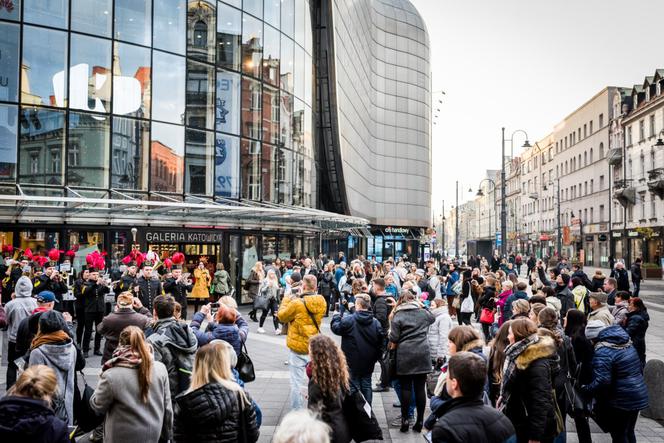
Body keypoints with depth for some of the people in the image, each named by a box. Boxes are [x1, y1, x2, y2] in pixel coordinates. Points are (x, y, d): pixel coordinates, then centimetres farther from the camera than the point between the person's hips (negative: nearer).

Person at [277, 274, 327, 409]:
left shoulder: (296, 304, -22)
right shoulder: (321, 302, -7)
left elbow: (282, 316, -7)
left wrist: (286, 299, 4)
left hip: (297, 347, -5)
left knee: (297, 382, 6)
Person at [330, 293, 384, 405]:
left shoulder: (348, 320, -16)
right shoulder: (376, 323, -2)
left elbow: (335, 327, -5)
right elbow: (381, 343, 2)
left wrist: (336, 316, 12)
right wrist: (376, 357, 12)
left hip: (352, 363, -4)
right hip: (368, 363, 4)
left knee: (353, 387, 4)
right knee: (366, 386, 14)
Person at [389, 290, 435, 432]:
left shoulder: (398, 315, -3)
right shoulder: (423, 313, 8)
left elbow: (394, 339, -6)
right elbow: (432, 317, 32)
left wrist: (392, 347, 13)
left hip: (405, 355, -2)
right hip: (423, 354, 3)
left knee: (406, 388, 5)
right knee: (420, 388, 5)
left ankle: (405, 420, 7)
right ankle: (420, 421, 10)